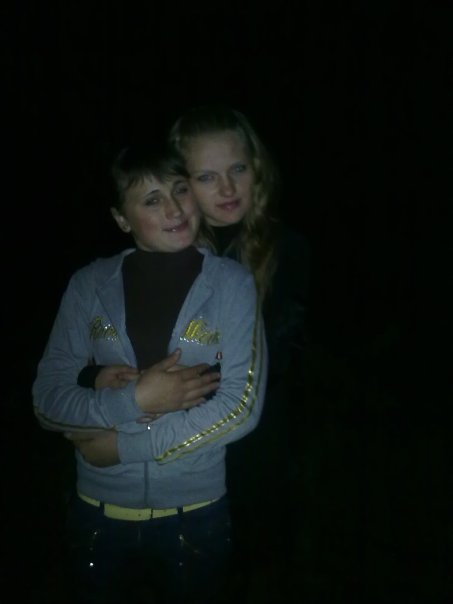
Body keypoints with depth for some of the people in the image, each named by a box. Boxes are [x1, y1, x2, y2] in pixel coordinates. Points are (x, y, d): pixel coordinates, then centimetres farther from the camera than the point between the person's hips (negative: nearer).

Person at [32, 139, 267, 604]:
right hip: (99, 514, 1)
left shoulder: (231, 283, -8)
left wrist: (122, 444, -14)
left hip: (194, 514, -1)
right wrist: (134, 400, -21)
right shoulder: (90, 284, -4)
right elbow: (47, 400, -6)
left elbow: (241, 408, -14)